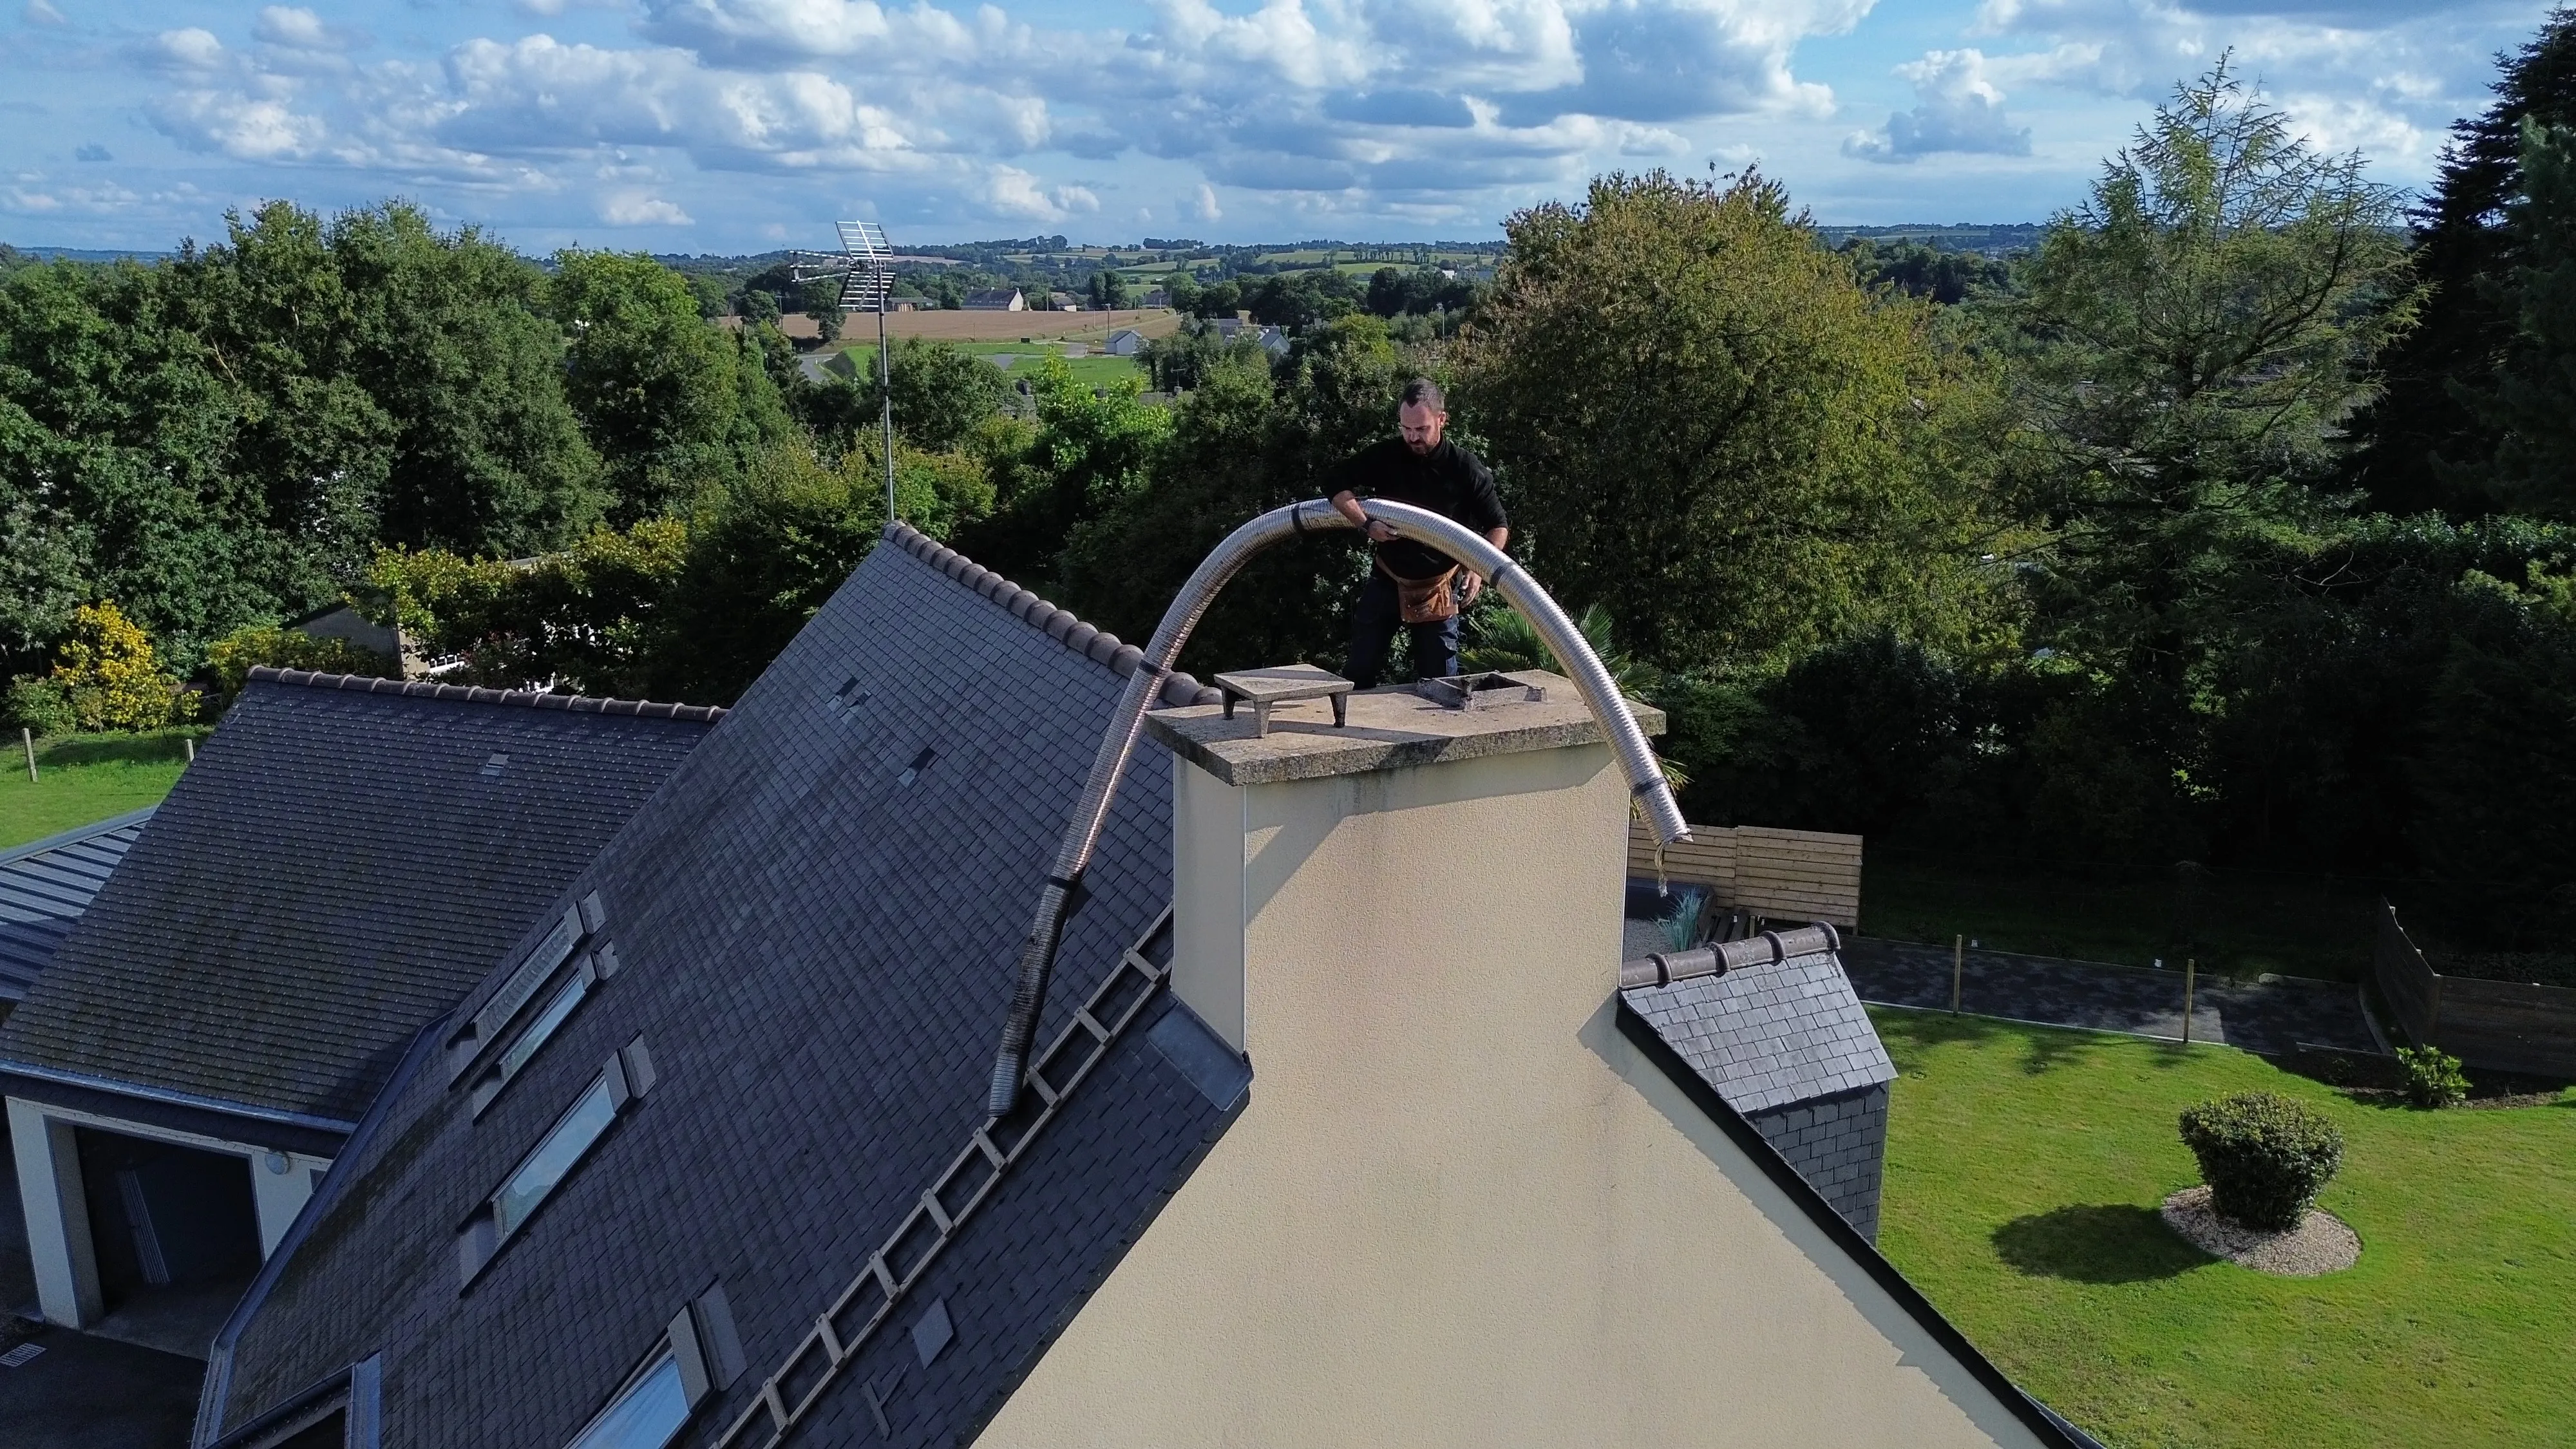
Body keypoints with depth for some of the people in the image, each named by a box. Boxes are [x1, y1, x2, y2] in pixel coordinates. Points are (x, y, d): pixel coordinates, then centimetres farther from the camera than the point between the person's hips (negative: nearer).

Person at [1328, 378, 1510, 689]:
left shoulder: (1467, 468, -10)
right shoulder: (1383, 456, -6)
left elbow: (1499, 527, -6)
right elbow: (1339, 488, -3)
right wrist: (1367, 524, -20)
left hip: (1438, 589, -2)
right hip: (1385, 582, 2)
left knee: (1439, 680, 2)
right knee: (1359, 677, 6)